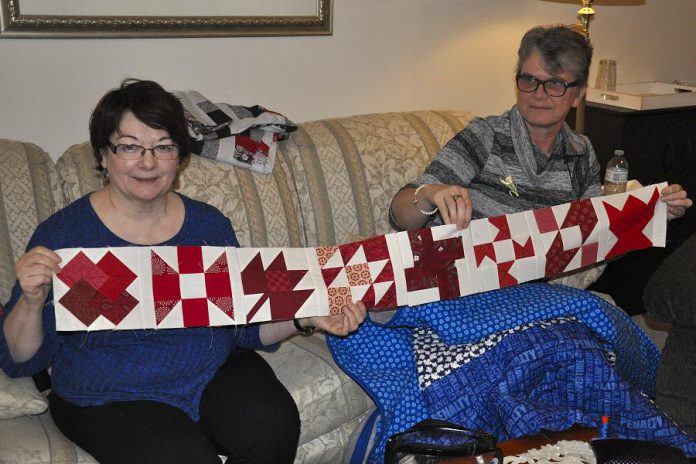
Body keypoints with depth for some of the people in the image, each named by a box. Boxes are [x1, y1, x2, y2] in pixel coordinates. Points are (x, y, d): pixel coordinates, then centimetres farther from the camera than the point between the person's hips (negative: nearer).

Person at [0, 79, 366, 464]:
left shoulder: (209, 224, 2)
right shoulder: (62, 234, -8)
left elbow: (244, 327, 8)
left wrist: (306, 317, -8)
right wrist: (31, 301, -25)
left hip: (212, 373, 4)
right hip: (110, 398, -3)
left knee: (274, 424, -23)